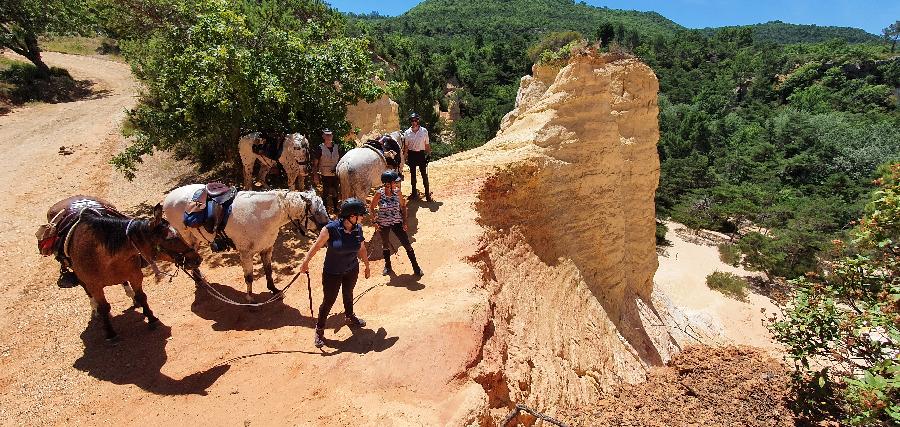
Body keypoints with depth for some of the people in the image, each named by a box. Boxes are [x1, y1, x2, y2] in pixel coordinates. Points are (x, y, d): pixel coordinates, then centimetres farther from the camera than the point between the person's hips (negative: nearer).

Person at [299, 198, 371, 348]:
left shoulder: (358, 229, -12)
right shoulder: (331, 229, -27)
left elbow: (362, 249, 2)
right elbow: (316, 246, -16)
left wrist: (367, 266, 12)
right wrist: (305, 263, -12)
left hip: (352, 270, 4)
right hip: (332, 272, -4)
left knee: (348, 294, 27)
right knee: (328, 301, 6)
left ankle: (349, 316, 53)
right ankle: (319, 330, 26)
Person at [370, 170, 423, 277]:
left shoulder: (397, 192, -10)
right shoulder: (379, 194, -17)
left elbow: (403, 206, 3)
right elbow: (372, 208, -5)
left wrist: (404, 221, -1)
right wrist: (375, 222, -9)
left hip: (397, 222, 1)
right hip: (383, 223, -1)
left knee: (407, 244, 0)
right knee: (385, 244, 18)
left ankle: (416, 267, 11)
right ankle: (387, 266, 40)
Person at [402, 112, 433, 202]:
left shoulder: (424, 131, -3)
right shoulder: (407, 133, 2)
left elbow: (427, 144, 2)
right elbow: (406, 146, 7)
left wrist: (428, 155, -2)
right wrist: (405, 157, 4)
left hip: (421, 154, -2)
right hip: (411, 154, 2)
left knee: (424, 174, -3)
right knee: (413, 174, 11)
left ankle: (427, 193, 2)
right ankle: (414, 193, 22)